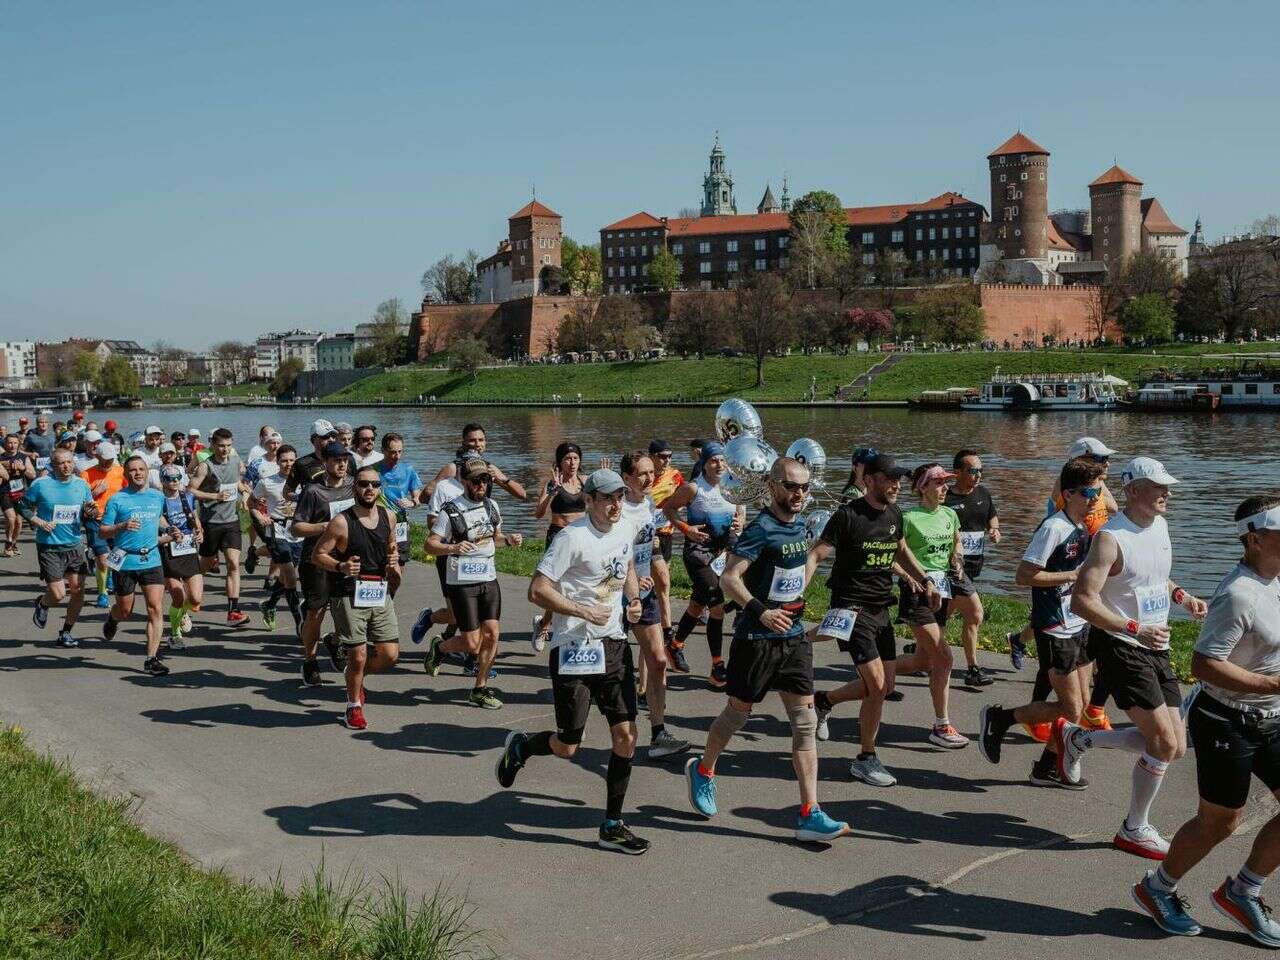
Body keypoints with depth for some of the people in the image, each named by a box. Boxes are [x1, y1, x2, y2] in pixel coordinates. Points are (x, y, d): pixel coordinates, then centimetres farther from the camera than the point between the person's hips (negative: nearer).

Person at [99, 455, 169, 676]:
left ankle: (152, 659, -6)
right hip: (126, 562, -2)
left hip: (152, 560, 2)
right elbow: (103, 532, -2)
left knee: (156, 609, -10)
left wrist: (167, 537, 8)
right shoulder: (117, 500, -2)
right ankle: (112, 618, 47)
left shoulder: (158, 497, 11)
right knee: (125, 612, 10)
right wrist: (122, 526, -20)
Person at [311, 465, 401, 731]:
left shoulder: (388, 517, 6)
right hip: (349, 595, -5)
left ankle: (357, 677, 33)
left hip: (380, 594, 5)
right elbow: (317, 555, -7)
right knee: (358, 655, -3)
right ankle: (353, 707, 20)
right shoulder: (342, 522, -10)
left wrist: (394, 564, 4)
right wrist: (340, 566, -24)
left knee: (390, 654, 2)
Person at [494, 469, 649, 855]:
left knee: (626, 736, 1)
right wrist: (586, 612, -19)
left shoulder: (626, 531, 7)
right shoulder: (574, 537, -16)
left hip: (614, 645, 7)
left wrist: (634, 598, 9)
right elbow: (538, 591, -18)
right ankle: (519, 746, 32)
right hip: (574, 648, -6)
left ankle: (612, 827, 13)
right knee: (566, 747, -1)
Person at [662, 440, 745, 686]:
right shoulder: (693, 489, -13)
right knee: (717, 607, -12)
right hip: (699, 553, -6)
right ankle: (718, 669, -4)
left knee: (698, 605, 19)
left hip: (725, 553, 6)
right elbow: (668, 507, -2)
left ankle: (675, 646, 41)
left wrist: (739, 523, -4)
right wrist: (686, 529, -14)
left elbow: (741, 510, 18)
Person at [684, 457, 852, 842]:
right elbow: (729, 579, -25)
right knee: (737, 714, 10)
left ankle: (809, 814, -2)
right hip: (757, 638, -7)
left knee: (805, 723, -1)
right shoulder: (761, 530, -17)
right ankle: (703, 769, 38)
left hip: (794, 637, 7)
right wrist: (760, 611, -36)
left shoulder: (800, 527, 8)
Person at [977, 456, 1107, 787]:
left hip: (1080, 626, 9)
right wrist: (1073, 575, -21)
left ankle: (1047, 768, 23)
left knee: (1082, 703, 11)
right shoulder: (1054, 528, -19)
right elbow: (1023, 576, -22)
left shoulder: (1087, 527, 8)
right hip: (1055, 631, -9)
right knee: (1071, 709, -6)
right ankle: (998, 717, 10)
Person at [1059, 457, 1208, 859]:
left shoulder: (1159, 525, 8)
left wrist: (1180, 596, 7)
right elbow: (1082, 601, -24)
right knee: (1165, 742, -11)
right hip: (1118, 646, -9)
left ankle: (1076, 737, 21)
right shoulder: (1111, 539, -18)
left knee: (1174, 746, 7)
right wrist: (1135, 629, -31)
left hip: (1155, 648, 9)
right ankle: (1135, 830, 8)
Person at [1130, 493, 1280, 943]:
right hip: (1227, 724, -8)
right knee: (1220, 822, 5)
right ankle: (1157, 888, 27)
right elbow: (1203, 665, -28)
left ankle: (1241, 891, 21)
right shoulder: (1238, 595, -24)